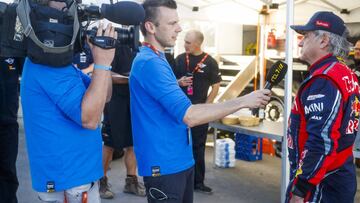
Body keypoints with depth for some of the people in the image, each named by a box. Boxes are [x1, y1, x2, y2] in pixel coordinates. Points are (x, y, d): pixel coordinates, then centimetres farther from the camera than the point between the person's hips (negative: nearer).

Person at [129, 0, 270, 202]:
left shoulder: (157, 59, 12)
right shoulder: (149, 62, -21)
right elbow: (189, 115, -27)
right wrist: (243, 101, -23)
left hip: (181, 159, 10)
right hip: (164, 164, -10)